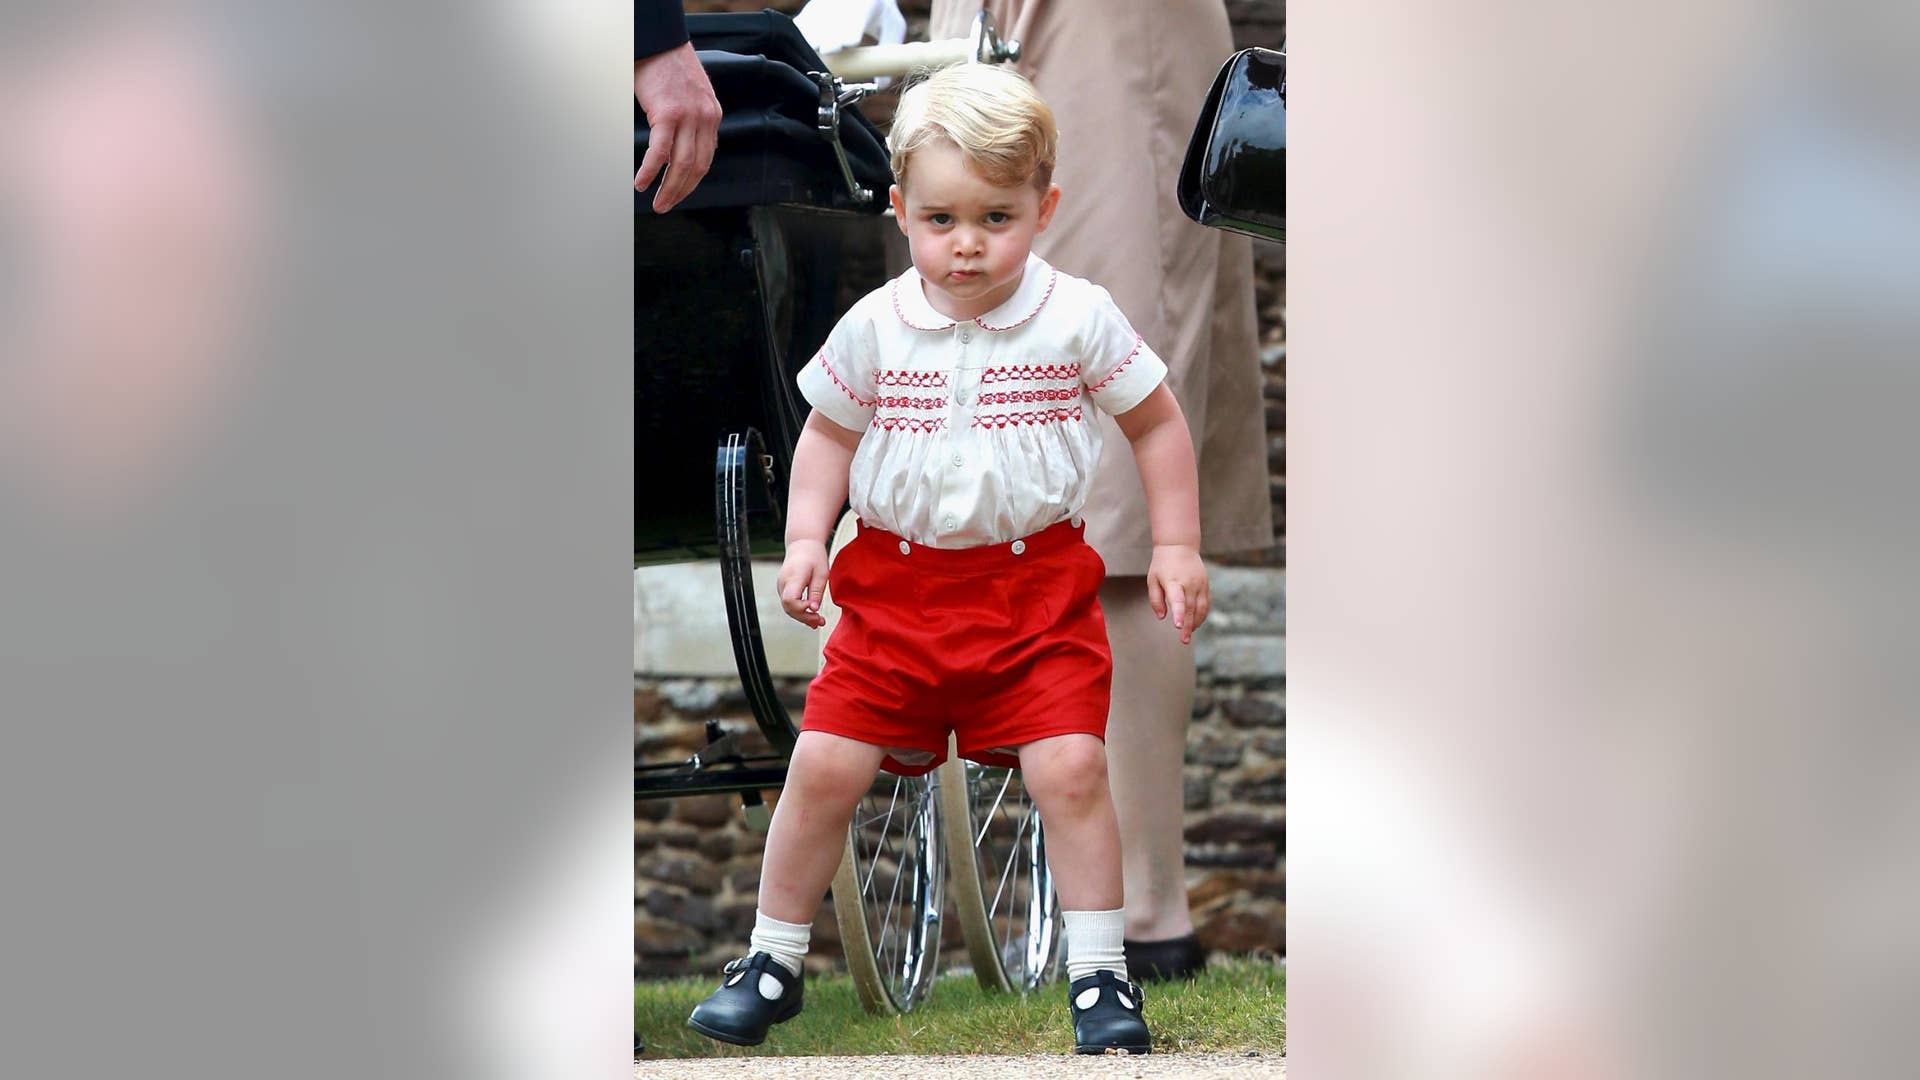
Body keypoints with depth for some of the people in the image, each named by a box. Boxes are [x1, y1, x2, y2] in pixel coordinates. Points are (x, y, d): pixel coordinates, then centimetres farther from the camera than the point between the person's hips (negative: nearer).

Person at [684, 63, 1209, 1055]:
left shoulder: (1079, 319, -6)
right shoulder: (875, 328, -2)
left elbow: (1157, 423, 7)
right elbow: (829, 434, 13)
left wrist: (1175, 547, 4)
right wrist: (804, 540, 1)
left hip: (1038, 586, -1)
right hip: (896, 587, 2)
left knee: (1070, 767, -15)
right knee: (825, 764, -4)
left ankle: (1099, 974, 0)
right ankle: (772, 961, 13)